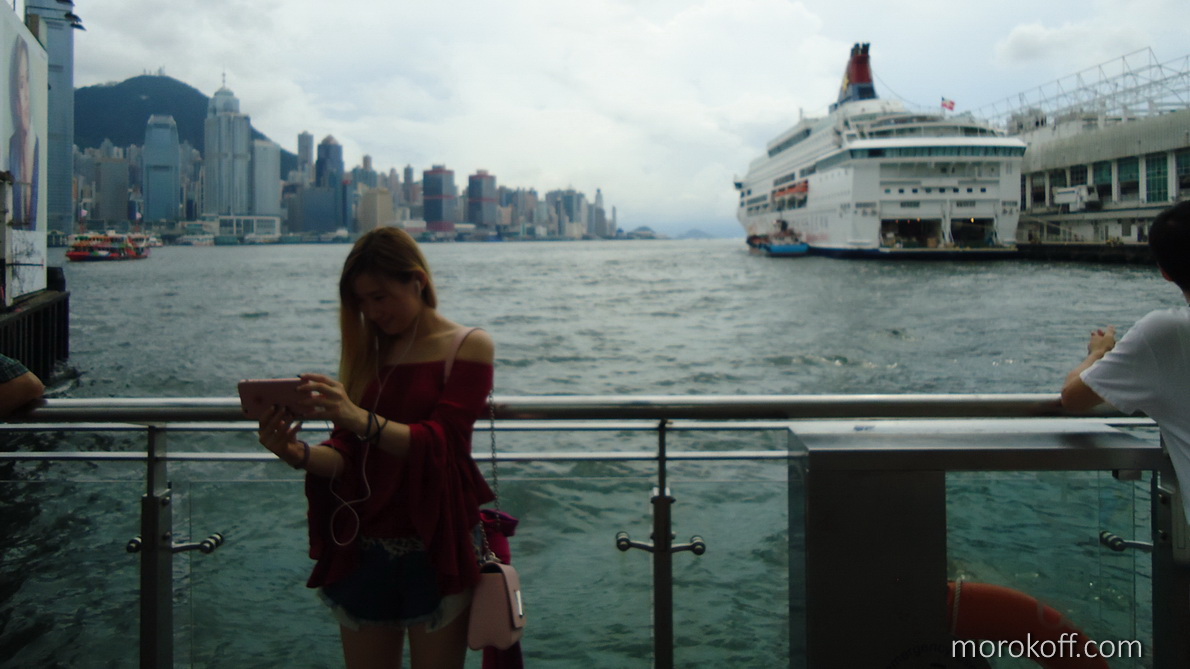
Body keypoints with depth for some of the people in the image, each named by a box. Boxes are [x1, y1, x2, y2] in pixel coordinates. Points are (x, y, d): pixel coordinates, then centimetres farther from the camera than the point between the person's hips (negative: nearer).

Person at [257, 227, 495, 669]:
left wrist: (361, 419, -30)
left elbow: (441, 443, -15)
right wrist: (298, 453, -17)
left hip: (436, 549, -4)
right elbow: (347, 455, 5)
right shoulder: (369, 352, 11)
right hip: (362, 552, 4)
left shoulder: (468, 346, -2)